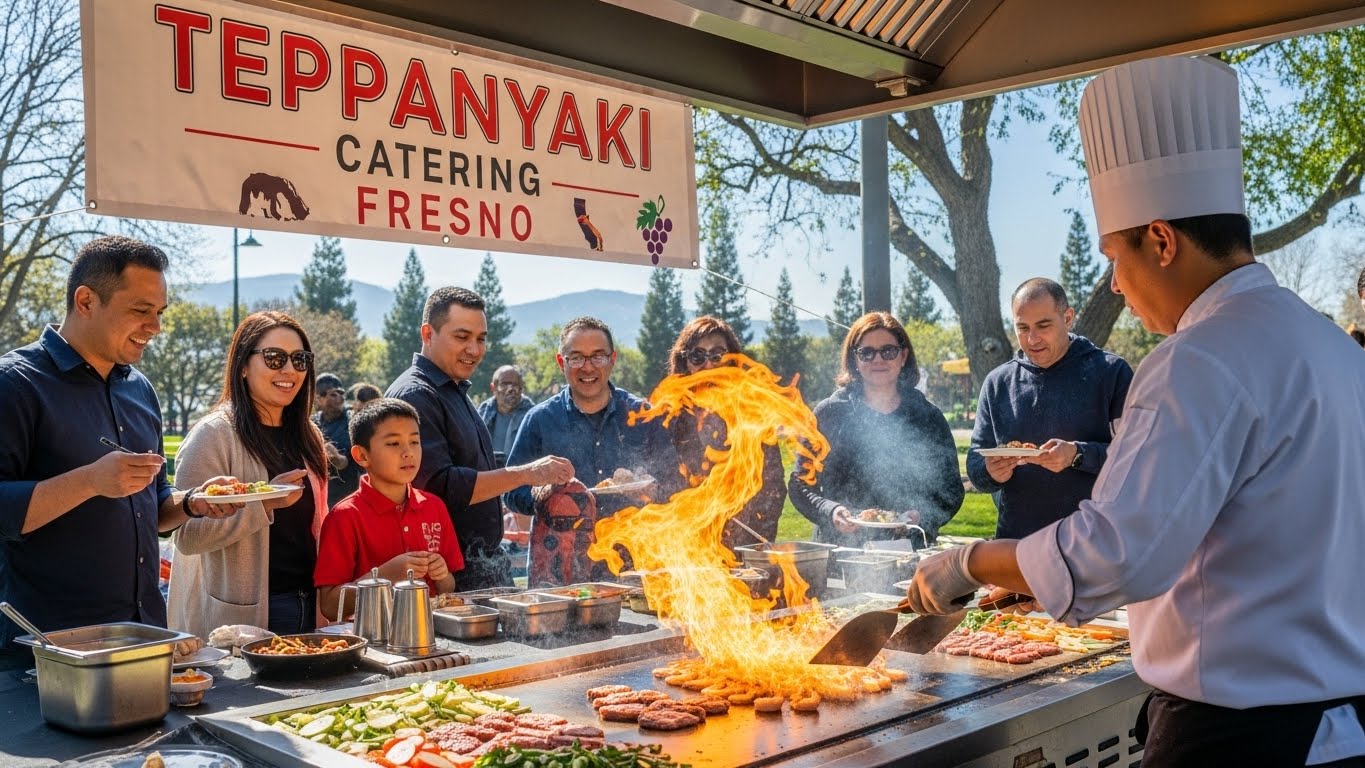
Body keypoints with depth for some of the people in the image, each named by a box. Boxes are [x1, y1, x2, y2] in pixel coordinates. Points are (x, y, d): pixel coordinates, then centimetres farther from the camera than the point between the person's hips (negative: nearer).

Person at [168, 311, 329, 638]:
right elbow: (188, 535, -18)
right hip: (237, 618, -6)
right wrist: (266, 503, -26)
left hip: (307, 608, 6)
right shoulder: (214, 434, -11)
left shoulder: (308, 436, 10)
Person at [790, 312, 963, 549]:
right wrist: (830, 511, -12)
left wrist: (922, 517, -6)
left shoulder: (929, 417, 12)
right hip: (841, 549, -1)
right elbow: (800, 485, 7)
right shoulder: (829, 413, 8)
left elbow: (951, 489, 14)